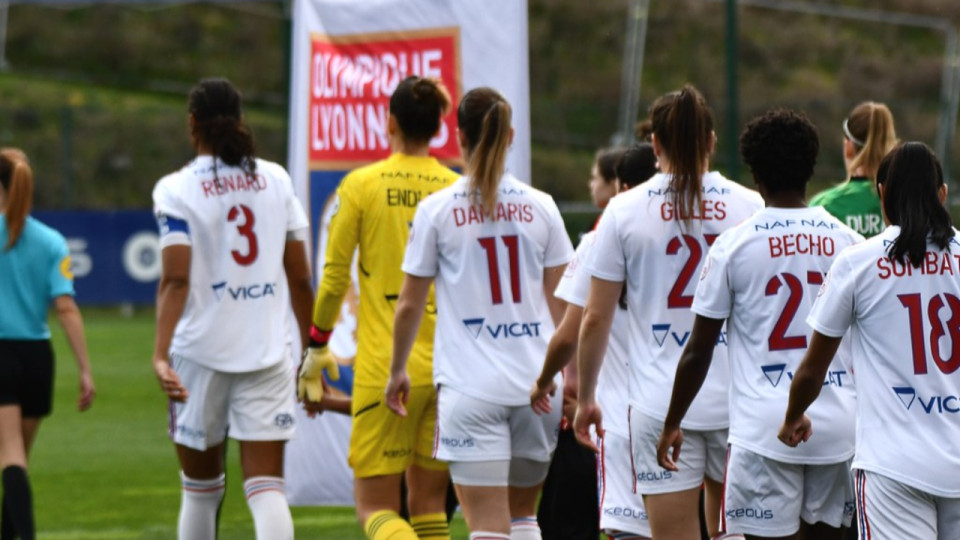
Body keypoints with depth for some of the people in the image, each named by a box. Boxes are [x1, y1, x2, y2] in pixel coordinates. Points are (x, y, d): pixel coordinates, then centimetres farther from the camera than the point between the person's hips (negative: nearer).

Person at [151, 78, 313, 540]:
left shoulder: (177, 190, -4)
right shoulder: (276, 181, 6)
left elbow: (175, 279, -15)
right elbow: (299, 279, 8)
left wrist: (161, 354, -21)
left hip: (201, 349, -2)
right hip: (269, 352, 2)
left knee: (200, 484, 15)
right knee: (266, 485, -4)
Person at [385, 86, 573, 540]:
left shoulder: (437, 210, -2)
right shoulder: (540, 207, 5)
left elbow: (409, 305, 4)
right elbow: (562, 304, 7)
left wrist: (397, 370, 18)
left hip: (470, 385, -3)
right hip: (536, 381, 3)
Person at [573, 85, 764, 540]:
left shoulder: (625, 211, -2)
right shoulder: (749, 206, 1)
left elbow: (596, 319, 0)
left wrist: (584, 397, 12)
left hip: (661, 404, -2)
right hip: (737, 397, 2)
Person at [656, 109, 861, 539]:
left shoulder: (734, 245, -4)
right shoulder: (848, 242, 5)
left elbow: (699, 350, 1)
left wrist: (672, 424, 12)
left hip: (765, 427, -4)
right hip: (838, 423, 4)